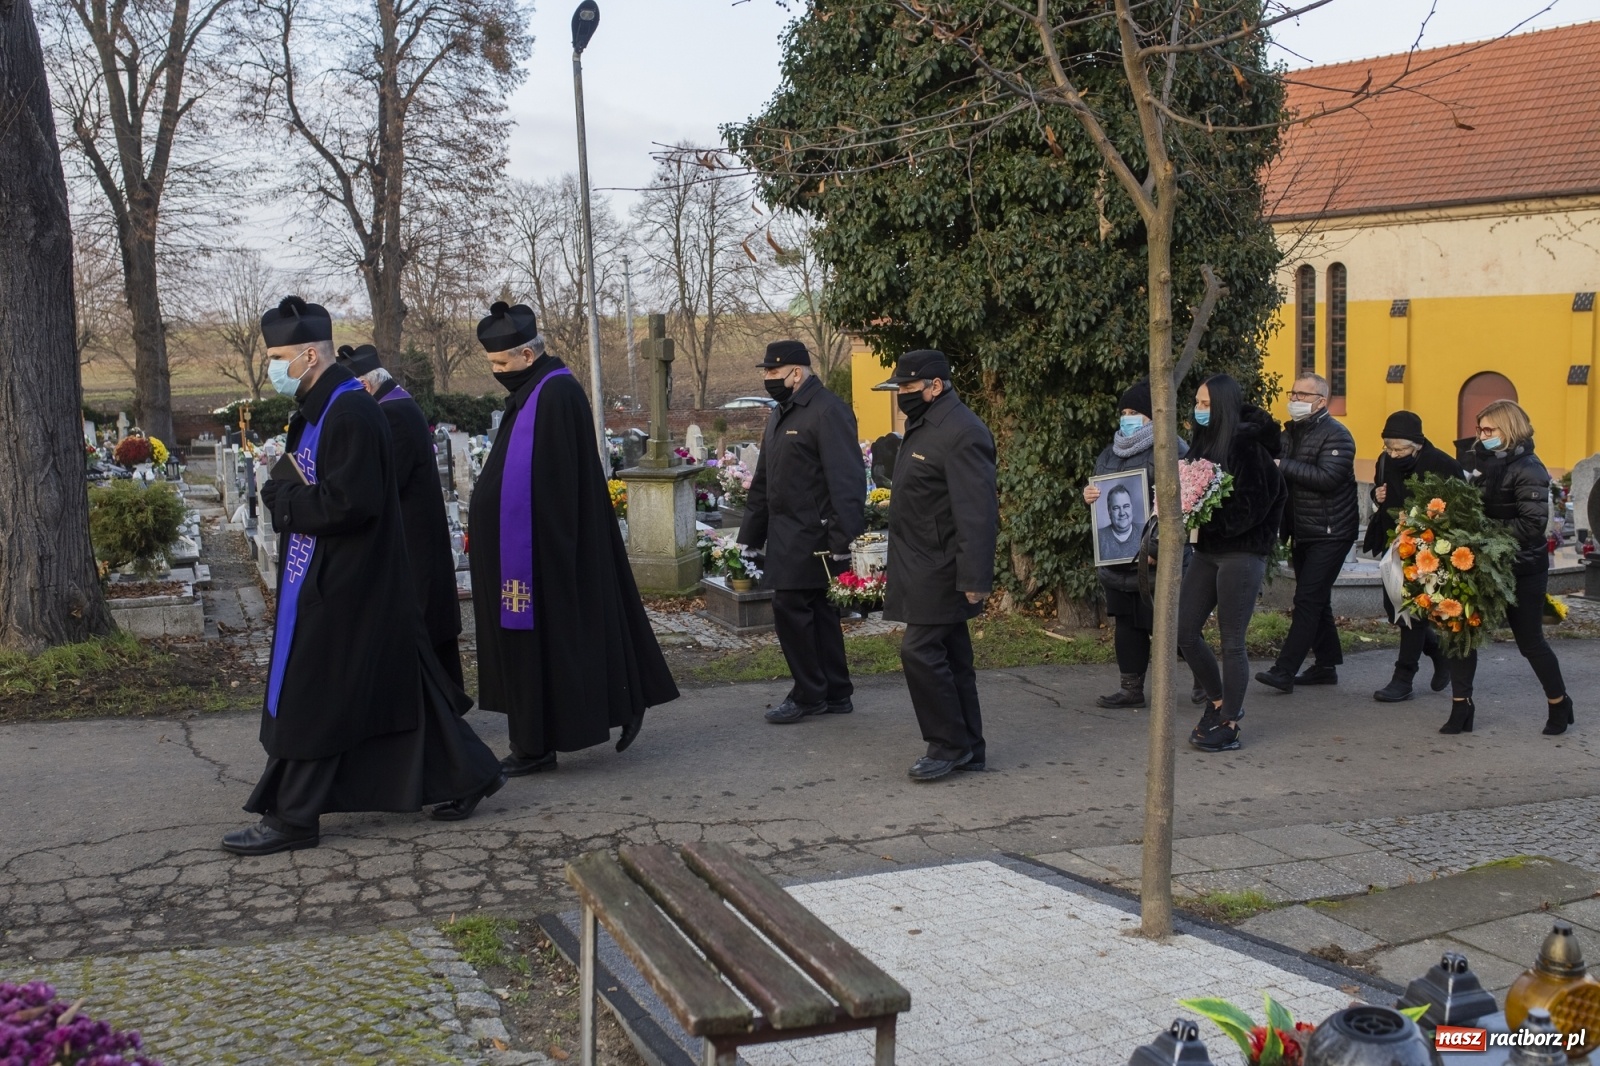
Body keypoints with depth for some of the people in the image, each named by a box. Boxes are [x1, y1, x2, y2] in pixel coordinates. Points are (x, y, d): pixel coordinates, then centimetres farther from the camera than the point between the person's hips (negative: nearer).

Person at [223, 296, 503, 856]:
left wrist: (282, 501, -14)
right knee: (395, 684, 14)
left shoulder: (351, 414, -19)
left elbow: (351, 501, -25)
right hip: (326, 575, 10)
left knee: (311, 700, -1)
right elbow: (299, 480, 20)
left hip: (342, 584, -10)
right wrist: (281, 490, 0)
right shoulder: (318, 410, 13)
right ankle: (467, 773, 23)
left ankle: (292, 817, 9)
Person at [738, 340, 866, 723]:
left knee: (791, 609, -7)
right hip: (786, 536, 9)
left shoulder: (828, 411, -14)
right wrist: (750, 534, 21)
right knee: (817, 611, 13)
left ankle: (808, 695, 5)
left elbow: (846, 481, -20)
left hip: (812, 536, -9)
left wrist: (843, 540, -24)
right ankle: (835, 694, 20)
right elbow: (764, 480, 22)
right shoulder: (780, 414, 16)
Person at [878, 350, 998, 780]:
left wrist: (975, 578, -26)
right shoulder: (924, 427, 15)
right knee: (948, 656, 13)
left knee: (921, 652, -11)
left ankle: (949, 745, 1)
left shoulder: (961, 433, -18)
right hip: (926, 569, 10)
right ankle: (968, 750, 20)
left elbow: (977, 512, -23)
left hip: (941, 571, -10)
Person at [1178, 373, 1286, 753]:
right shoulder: (1205, 442, 10)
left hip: (1242, 553, -8)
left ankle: (1229, 725, 11)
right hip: (1208, 550, 8)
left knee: (1232, 642, -1)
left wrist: (1202, 520, -23)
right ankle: (1219, 702, 27)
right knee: (1184, 631, 7)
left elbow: (1247, 509, -19)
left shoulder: (1248, 447, -15)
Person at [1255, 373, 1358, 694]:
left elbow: (1327, 477, -27)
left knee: (1308, 600, -10)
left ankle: (1284, 671, -13)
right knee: (1316, 601, 14)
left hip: (1330, 533, -9)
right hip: (1303, 533, 9)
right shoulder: (1295, 432, 14)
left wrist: (1283, 466, -23)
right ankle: (1326, 665, 23)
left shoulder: (1335, 435, -13)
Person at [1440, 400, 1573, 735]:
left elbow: (1532, 523, -22)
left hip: (1522, 569, -6)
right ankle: (1461, 708, 5)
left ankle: (1559, 704, 28)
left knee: (1531, 641, 6)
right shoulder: (1481, 461, 7)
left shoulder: (1527, 469, -14)